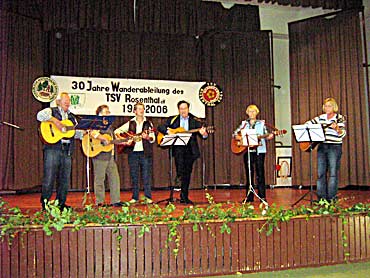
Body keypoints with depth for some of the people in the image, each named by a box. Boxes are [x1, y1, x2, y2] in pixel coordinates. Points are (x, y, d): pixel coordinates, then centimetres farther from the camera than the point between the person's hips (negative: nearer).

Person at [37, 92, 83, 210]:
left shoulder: (71, 116, 23)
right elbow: (40, 115, -16)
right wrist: (55, 121, -23)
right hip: (52, 148, -6)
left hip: (67, 150, 6)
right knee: (49, 177, -6)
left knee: (65, 178, 7)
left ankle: (61, 203, 15)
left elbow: (76, 133, 21)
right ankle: (45, 203, 3)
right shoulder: (51, 111, 5)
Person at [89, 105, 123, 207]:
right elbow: (92, 133, -26)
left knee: (114, 178, 7)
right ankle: (99, 202, 5)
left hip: (110, 156, 9)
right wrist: (104, 139, -27)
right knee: (99, 179, -1)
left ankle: (115, 200, 12)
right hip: (99, 156, -9)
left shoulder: (109, 125, 22)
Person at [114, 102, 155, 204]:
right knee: (134, 176, 6)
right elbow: (116, 131, 5)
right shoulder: (130, 123, 8)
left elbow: (153, 139, 1)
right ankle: (135, 197, 15)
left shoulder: (148, 123, 7)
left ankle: (148, 197, 6)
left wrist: (147, 137, -20)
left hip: (146, 152, -1)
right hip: (133, 152, 1)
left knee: (146, 175, -1)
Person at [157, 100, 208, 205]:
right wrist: (168, 131, -14)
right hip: (178, 148, -1)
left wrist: (204, 133, -24)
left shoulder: (195, 121, 9)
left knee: (187, 173, 6)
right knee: (180, 170, -19)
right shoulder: (172, 119, 10)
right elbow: (160, 127, 6)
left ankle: (184, 197, 15)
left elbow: (202, 129, 1)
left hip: (190, 149, 2)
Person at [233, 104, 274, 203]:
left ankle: (262, 197, 2)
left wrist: (269, 136, -15)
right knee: (249, 173, 5)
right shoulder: (244, 123, 10)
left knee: (260, 173, -3)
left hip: (259, 151, -2)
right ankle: (249, 197, 11)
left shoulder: (261, 123, 8)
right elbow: (235, 134, 7)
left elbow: (266, 135, 6)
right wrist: (242, 138, -12)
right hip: (247, 151, 2)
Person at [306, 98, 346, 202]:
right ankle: (321, 197, 10)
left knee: (333, 172, -4)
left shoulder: (339, 118, -1)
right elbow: (308, 124, 19)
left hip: (334, 147, -4)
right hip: (322, 147, 5)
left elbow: (342, 134, -11)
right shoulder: (320, 118, 12)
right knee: (320, 172, 4)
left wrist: (336, 128, -31)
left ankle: (331, 197, 2)